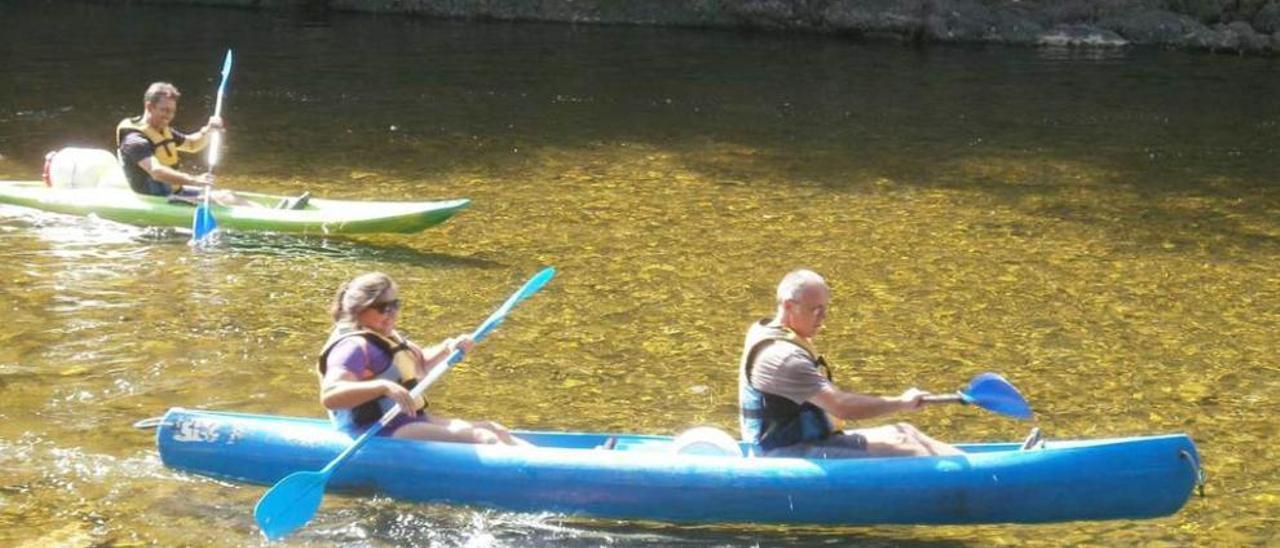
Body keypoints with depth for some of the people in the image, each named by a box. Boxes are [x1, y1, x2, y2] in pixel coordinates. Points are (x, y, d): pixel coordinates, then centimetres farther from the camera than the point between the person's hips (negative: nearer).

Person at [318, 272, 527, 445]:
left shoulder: (386, 337, 17)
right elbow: (329, 396, -32)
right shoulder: (354, 346, -16)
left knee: (493, 431, 5)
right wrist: (383, 386, -43)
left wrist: (448, 348, 13)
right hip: (384, 435, -11)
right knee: (483, 440, -21)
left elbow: (421, 364, 35)